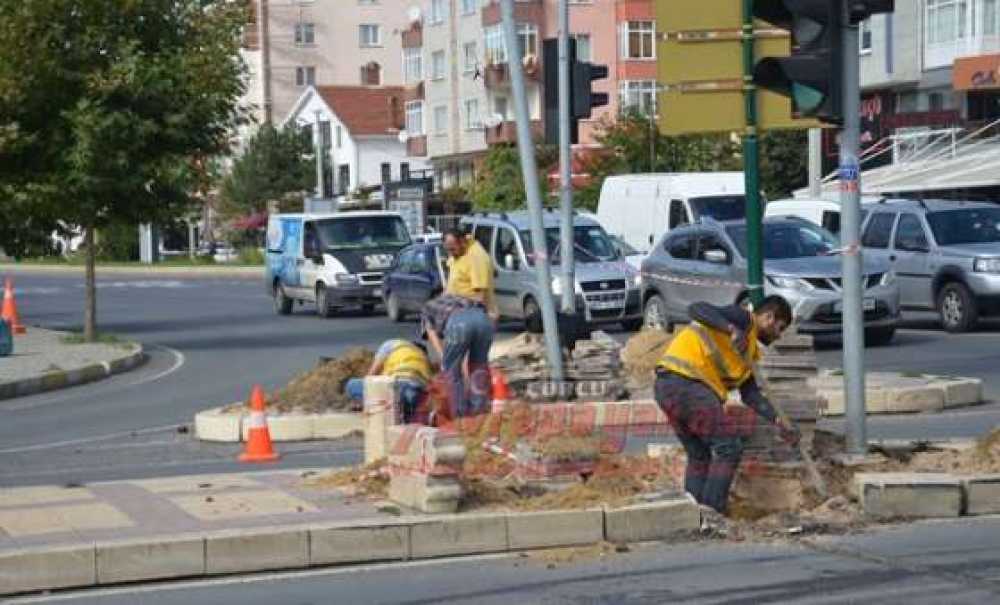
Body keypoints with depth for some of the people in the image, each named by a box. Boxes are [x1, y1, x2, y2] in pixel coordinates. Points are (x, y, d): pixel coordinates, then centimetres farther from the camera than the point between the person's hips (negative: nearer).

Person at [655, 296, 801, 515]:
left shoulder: (748, 350, 27)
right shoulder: (743, 318, 1)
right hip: (685, 380, -10)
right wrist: (732, 329, -30)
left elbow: (750, 393, 23)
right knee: (729, 447, -4)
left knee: (699, 456, 19)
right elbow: (697, 309, -16)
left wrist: (779, 421, 13)